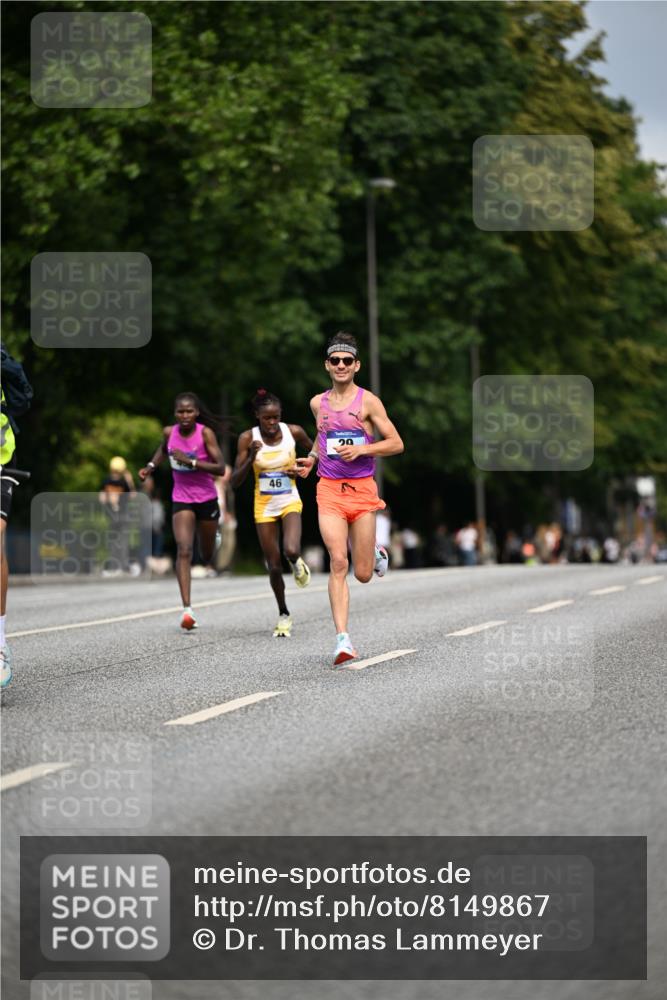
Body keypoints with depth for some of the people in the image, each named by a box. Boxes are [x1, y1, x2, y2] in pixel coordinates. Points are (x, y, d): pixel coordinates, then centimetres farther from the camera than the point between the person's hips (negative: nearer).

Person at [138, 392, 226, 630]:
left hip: (207, 499, -1)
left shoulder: (205, 433, -14)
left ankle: (213, 534, 54)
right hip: (181, 500, 1)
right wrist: (151, 466, 7)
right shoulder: (169, 432, -4)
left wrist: (190, 461, -28)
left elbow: (221, 468, -20)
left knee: (207, 556, 15)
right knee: (184, 551, -20)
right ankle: (187, 609, -26)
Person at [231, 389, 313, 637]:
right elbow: (235, 482, -12)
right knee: (274, 567, 3)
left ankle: (297, 564, 12)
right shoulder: (248, 438, -11)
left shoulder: (293, 432, -9)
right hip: (264, 506, 1)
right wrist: (251, 457, -26)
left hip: (290, 502, -1)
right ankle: (283, 615, 25)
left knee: (291, 551, -27)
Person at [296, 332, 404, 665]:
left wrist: (361, 449, -16)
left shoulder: (367, 401, -3)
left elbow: (396, 443, -3)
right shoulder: (318, 403, 9)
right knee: (337, 563, -15)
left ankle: (376, 553, 40)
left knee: (363, 574, 3)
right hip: (329, 489, 2)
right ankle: (343, 638, -16)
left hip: (362, 488, -2)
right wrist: (312, 458, 11)